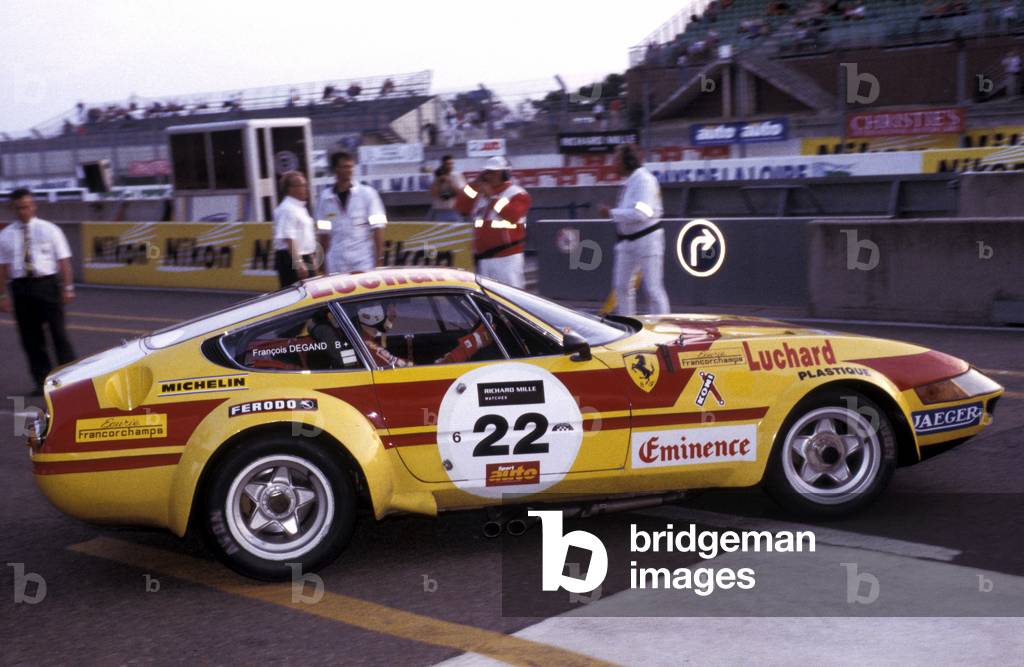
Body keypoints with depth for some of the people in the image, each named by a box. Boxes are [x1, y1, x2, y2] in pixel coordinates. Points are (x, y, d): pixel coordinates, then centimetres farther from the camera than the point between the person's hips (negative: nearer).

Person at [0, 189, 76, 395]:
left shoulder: (49, 230, 1)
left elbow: (64, 260, -1)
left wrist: (68, 287, -7)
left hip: (47, 284, -2)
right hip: (21, 287, 2)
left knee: (58, 332, -3)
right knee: (30, 337, 6)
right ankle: (42, 382, 16)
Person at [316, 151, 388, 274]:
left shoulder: (367, 193, 1)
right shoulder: (325, 197, 6)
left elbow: (377, 227, -1)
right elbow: (323, 232, 10)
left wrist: (378, 258, -7)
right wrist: (323, 262, 7)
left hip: (364, 262, -1)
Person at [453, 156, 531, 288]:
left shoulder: (517, 193, -4)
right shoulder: (480, 193, 17)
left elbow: (512, 215, -21)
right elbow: (461, 207, 8)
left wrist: (491, 196, -19)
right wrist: (474, 184, 3)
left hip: (507, 256, -7)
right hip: (483, 257, 7)